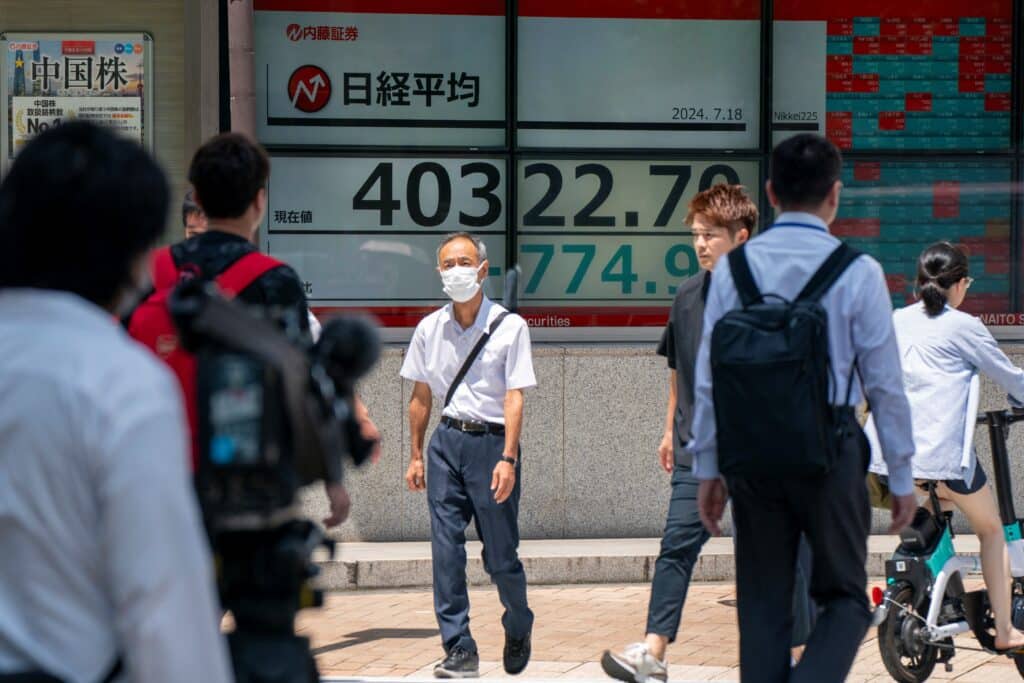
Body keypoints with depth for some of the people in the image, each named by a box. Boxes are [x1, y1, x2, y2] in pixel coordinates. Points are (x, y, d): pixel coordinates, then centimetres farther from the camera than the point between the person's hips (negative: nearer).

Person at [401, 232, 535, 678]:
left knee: (500, 555, 3)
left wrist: (508, 459, -17)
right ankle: (459, 650, -1)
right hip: (447, 441, 3)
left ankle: (518, 628, 30)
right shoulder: (430, 329, 7)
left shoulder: (509, 326, -4)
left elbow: (514, 398, -9)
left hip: (492, 441, -3)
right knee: (446, 551, -4)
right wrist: (416, 456, 13)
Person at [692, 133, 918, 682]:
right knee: (844, 596, 11)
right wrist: (901, 477, 5)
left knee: (762, 602, 12)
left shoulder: (734, 268, 0)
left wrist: (707, 468, 13)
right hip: (830, 447, -2)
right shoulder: (858, 272, -8)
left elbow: (709, 378, 3)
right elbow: (885, 383, -4)